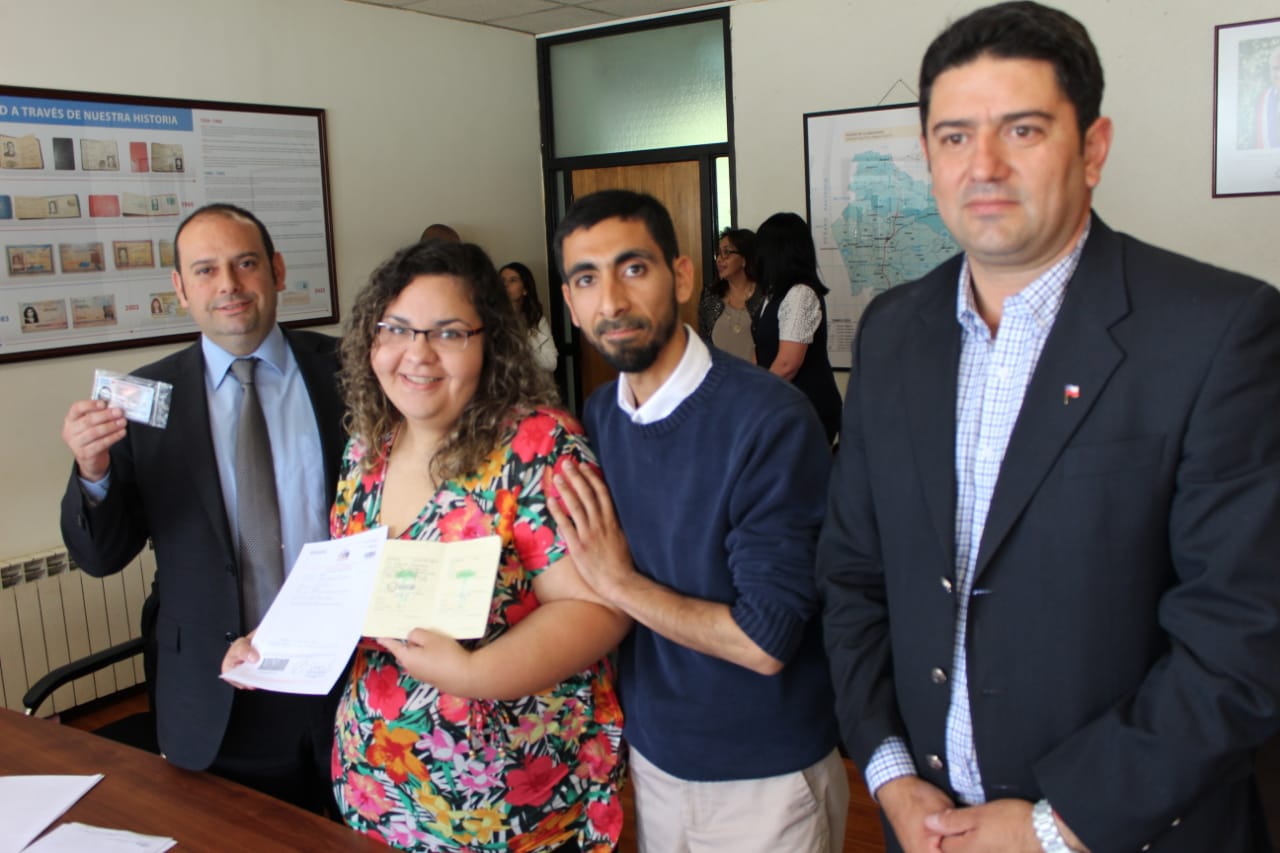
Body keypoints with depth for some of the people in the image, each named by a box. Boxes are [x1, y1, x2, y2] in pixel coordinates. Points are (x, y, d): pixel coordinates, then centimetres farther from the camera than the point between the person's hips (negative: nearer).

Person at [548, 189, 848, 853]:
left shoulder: (770, 419, -23)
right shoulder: (598, 415, -3)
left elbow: (764, 642, -24)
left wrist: (621, 583, -17)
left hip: (766, 780, -5)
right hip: (651, 755, 5)